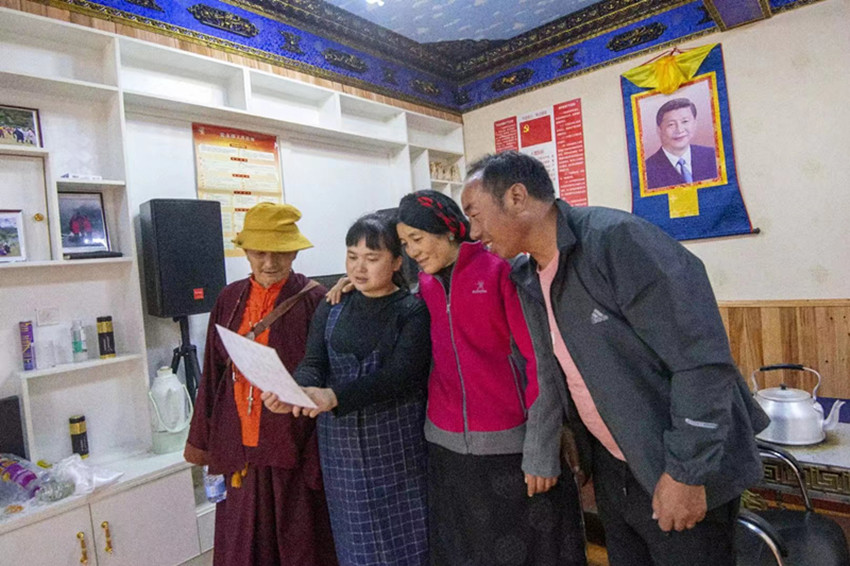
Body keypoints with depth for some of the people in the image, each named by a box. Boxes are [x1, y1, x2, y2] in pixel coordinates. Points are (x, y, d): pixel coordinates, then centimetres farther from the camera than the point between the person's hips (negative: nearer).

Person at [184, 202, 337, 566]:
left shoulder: (313, 300, -9)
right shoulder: (229, 299, 5)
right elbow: (213, 374, 10)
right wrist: (201, 439, 15)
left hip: (295, 442, -4)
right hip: (239, 443, 4)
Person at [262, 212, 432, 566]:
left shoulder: (412, 310, -7)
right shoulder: (331, 307, 6)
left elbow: (400, 375, -19)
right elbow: (313, 363, -2)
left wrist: (335, 396, -32)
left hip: (396, 444, -3)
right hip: (342, 445, 3)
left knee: (403, 537, 10)